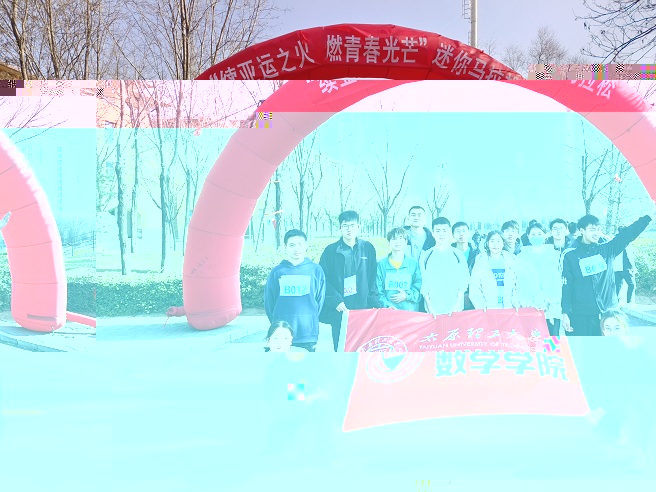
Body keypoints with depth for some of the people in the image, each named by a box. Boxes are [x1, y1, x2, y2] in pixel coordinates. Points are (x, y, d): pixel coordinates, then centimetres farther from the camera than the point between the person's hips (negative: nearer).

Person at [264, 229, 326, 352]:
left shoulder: (316, 270, 5)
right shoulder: (277, 272, 4)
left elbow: (320, 300, 8)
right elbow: (269, 302, 8)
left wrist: (311, 320, 4)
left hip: (308, 334, 0)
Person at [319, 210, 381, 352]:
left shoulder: (368, 249, 9)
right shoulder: (331, 251, 2)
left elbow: (373, 279, 12)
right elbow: (323, 280, -1)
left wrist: (375, 302, 1)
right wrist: (336, 301, -12)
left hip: (363, 309, 2)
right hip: (338, 312, -2)